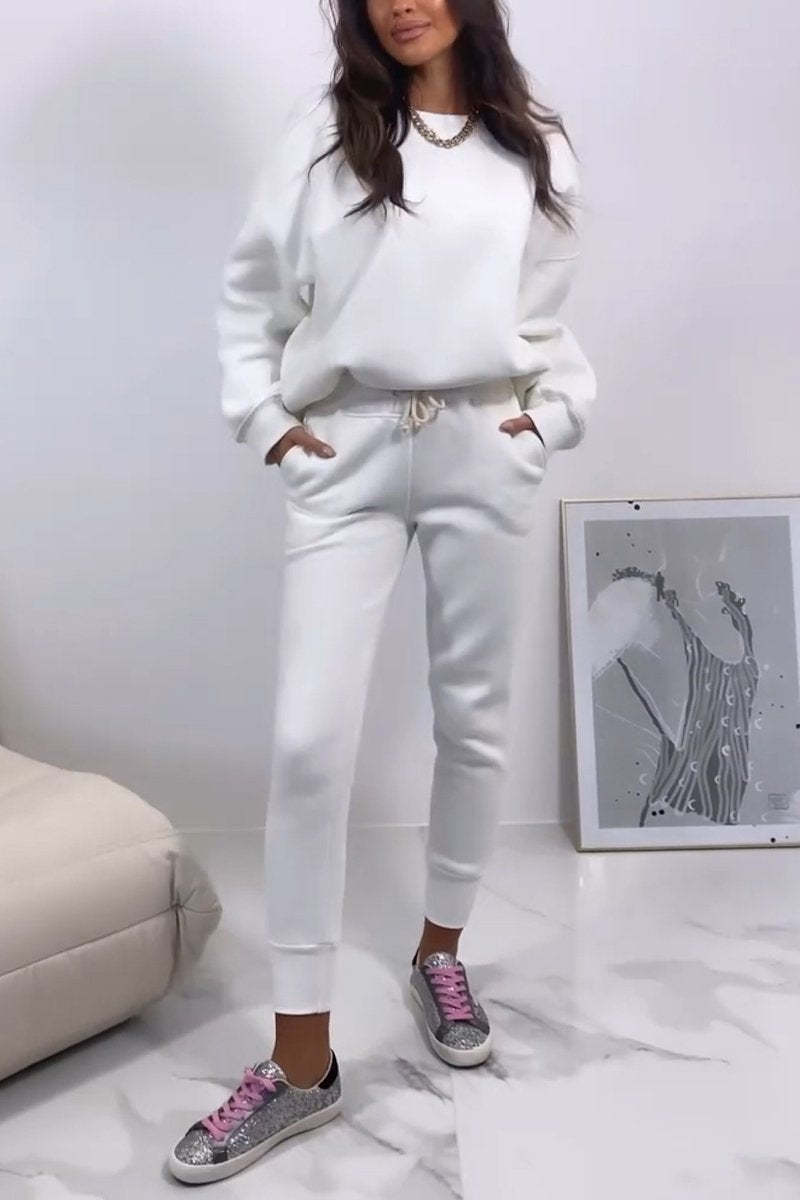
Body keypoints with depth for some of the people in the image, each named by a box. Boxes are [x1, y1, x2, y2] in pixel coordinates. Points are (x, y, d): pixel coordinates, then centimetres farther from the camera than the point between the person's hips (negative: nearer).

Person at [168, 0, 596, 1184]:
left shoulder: (536, 147, 11)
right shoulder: (324, 130, 6)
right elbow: (251, 286, 9)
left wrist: (557, 411, 4)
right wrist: (261, 412, 0)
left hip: (483, 455, 2)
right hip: (346, 458, -1)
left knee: (474, 718, 8)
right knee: (309, 740, -9)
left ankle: (440, 952, 33)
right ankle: (302, 1058, 2)